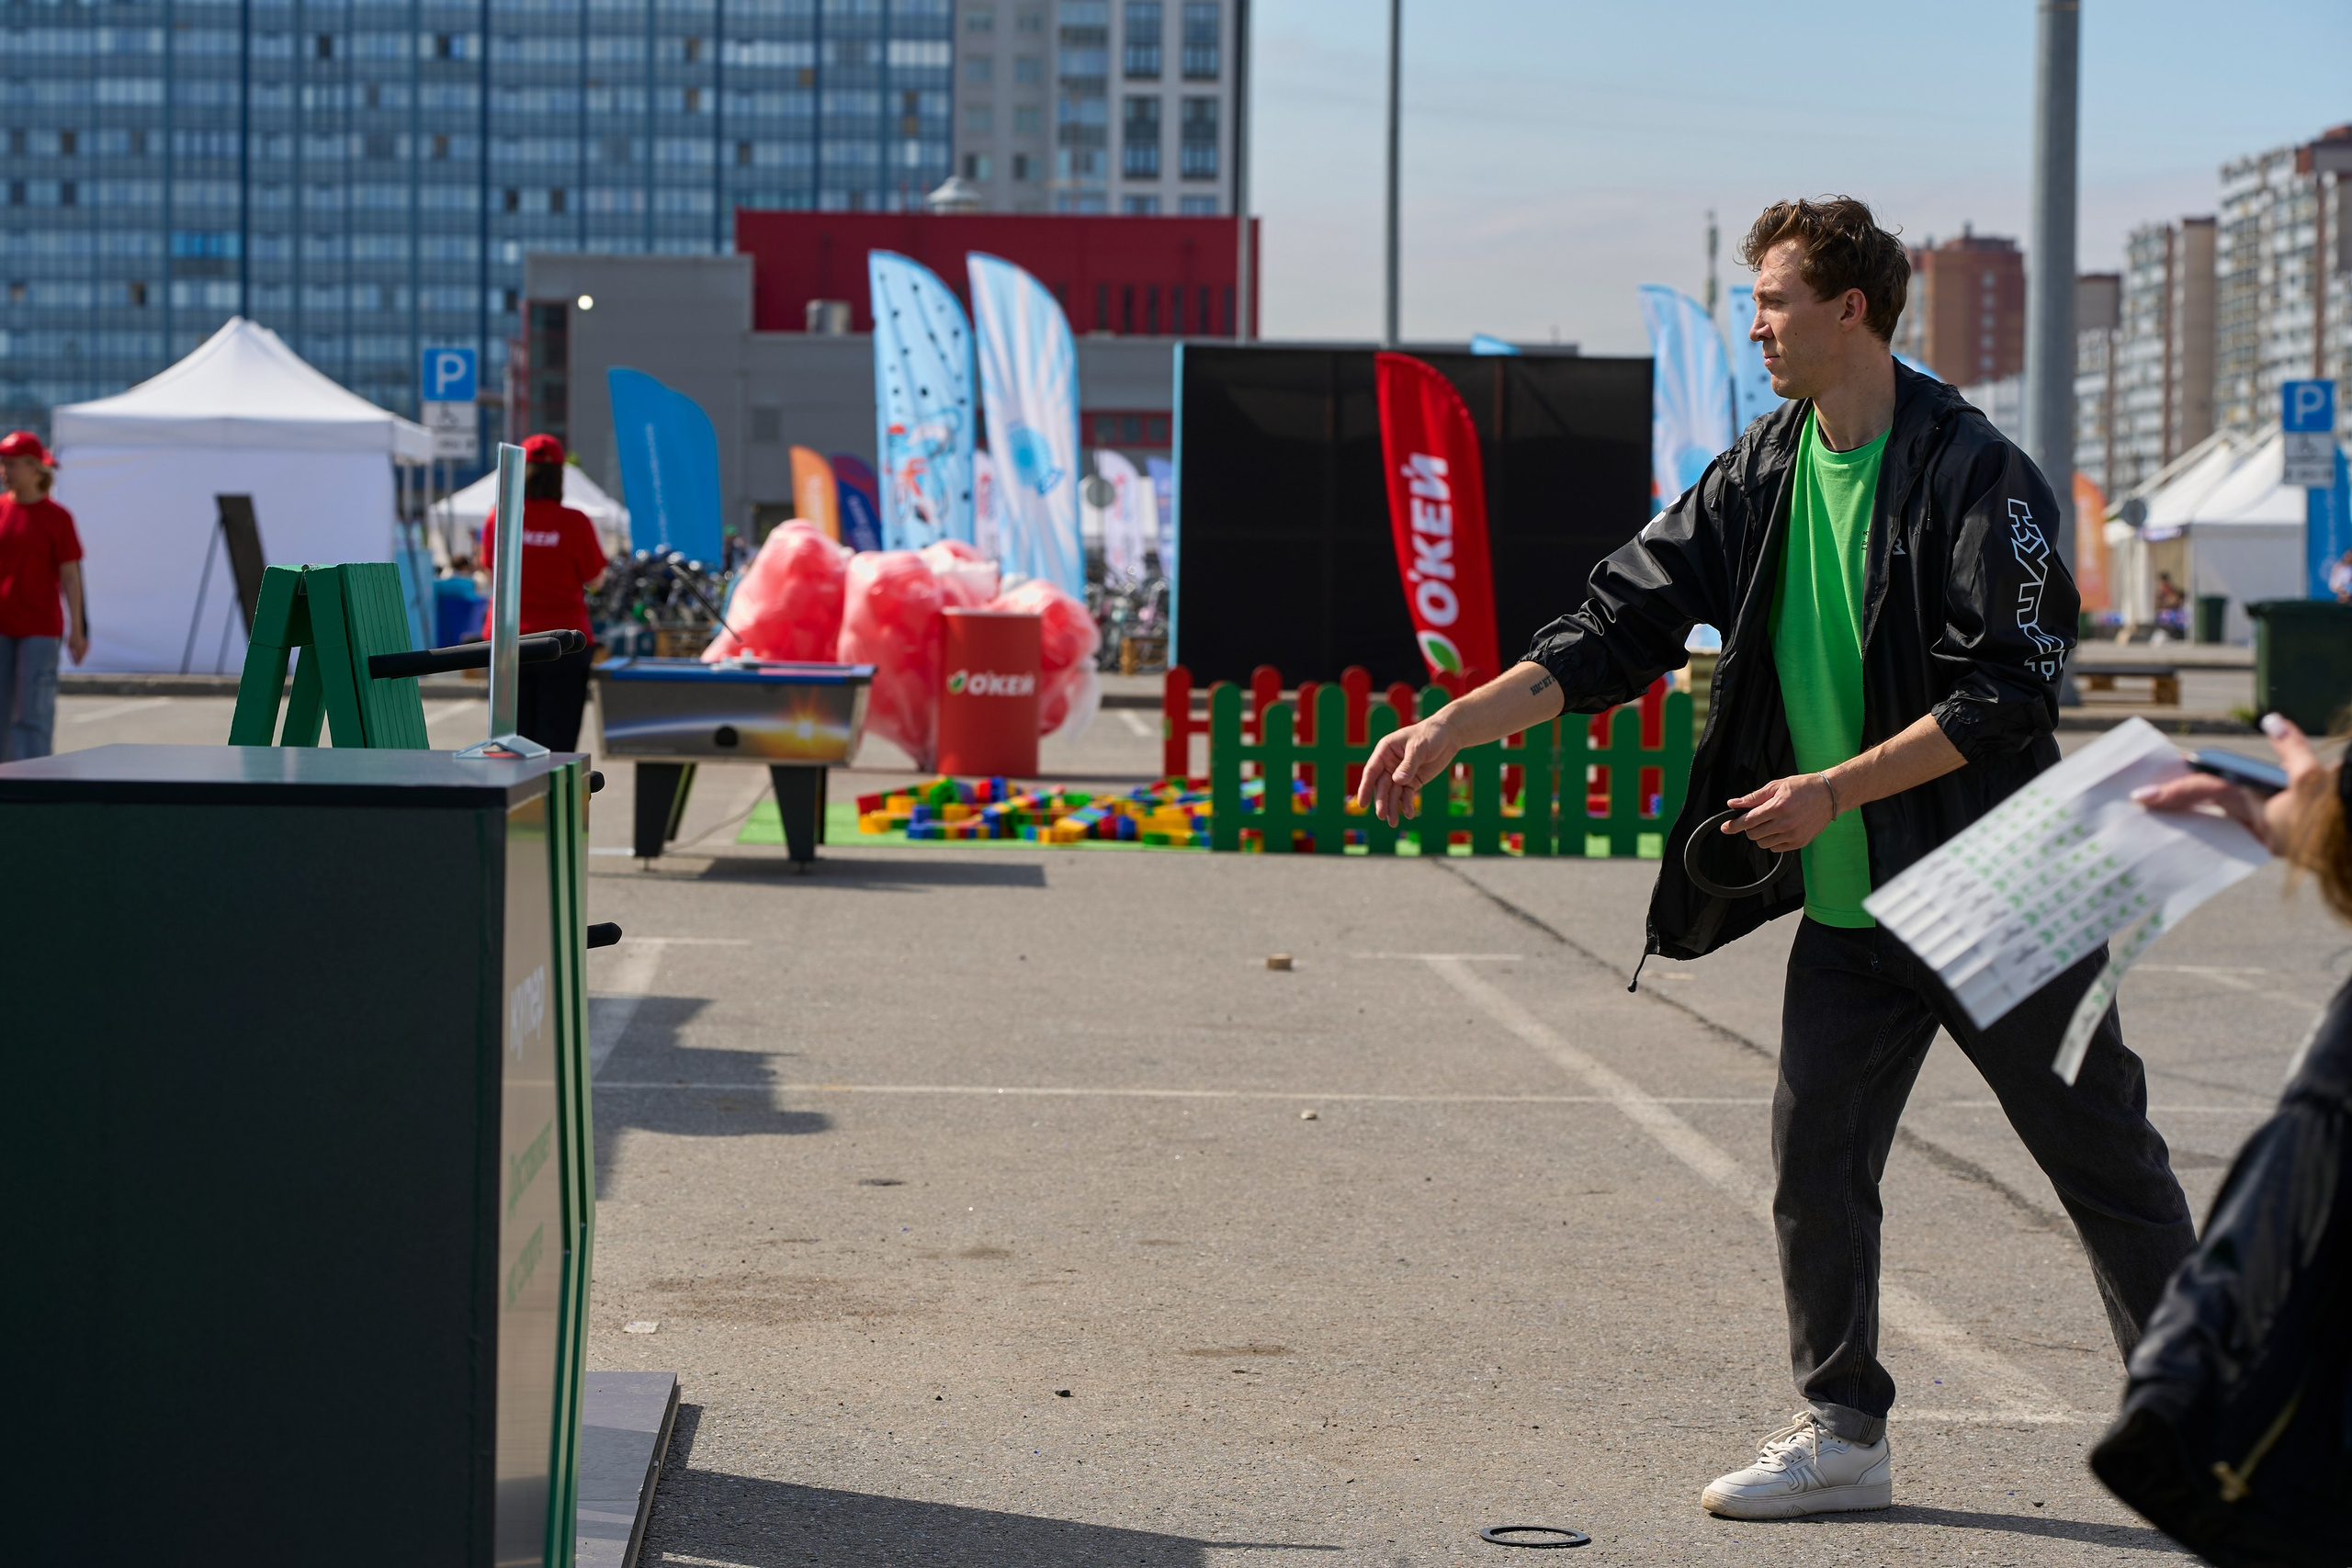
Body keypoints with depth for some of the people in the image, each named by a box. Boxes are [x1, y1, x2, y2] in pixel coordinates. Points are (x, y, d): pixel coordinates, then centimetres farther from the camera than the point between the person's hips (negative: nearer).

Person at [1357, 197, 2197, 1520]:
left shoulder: (1972, 471, -14)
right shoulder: (1761, 479, 6)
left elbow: (2009, 688, -19)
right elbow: (1620, 627, 5)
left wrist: (1835, 789, -21)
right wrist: (1451, 728, -3)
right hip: (1847, 904, 6)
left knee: (2106, 1165, 3)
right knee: (1817, 1161, 6)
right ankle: (1845, 1434, 19)